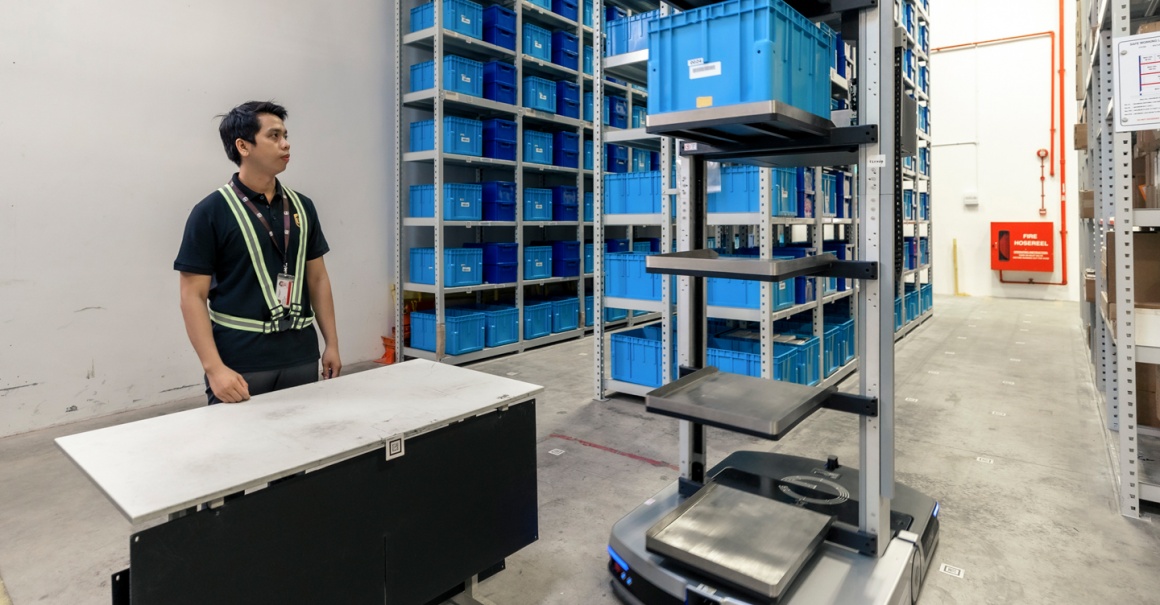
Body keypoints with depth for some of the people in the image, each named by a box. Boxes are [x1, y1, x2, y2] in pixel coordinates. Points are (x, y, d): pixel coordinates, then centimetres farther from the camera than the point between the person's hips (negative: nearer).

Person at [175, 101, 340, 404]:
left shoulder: (302, 207, 7)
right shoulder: (211, 212, -7)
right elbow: (193, 295, -7)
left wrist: (332, 343, 5)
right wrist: (214, 368, -16)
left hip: (301, 360, 4)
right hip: (240, 365, -4)